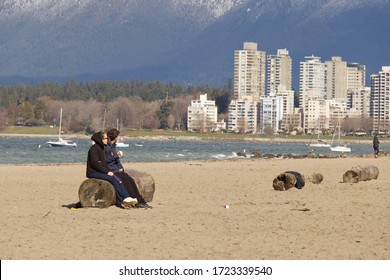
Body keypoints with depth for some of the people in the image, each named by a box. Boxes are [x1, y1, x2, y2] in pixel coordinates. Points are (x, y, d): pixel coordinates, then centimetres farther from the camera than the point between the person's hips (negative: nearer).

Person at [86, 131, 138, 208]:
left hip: (100, 171, 8)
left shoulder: (101, 148, 19)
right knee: (113, 179, -25)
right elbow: (95, 163, -19)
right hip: (93, 172, -8)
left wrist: (109, 171, 3)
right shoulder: (94, 148, -10)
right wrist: (107, 172, -20)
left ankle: (121, 201, -28)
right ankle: (124, 198, -22)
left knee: (117, 179, -15)